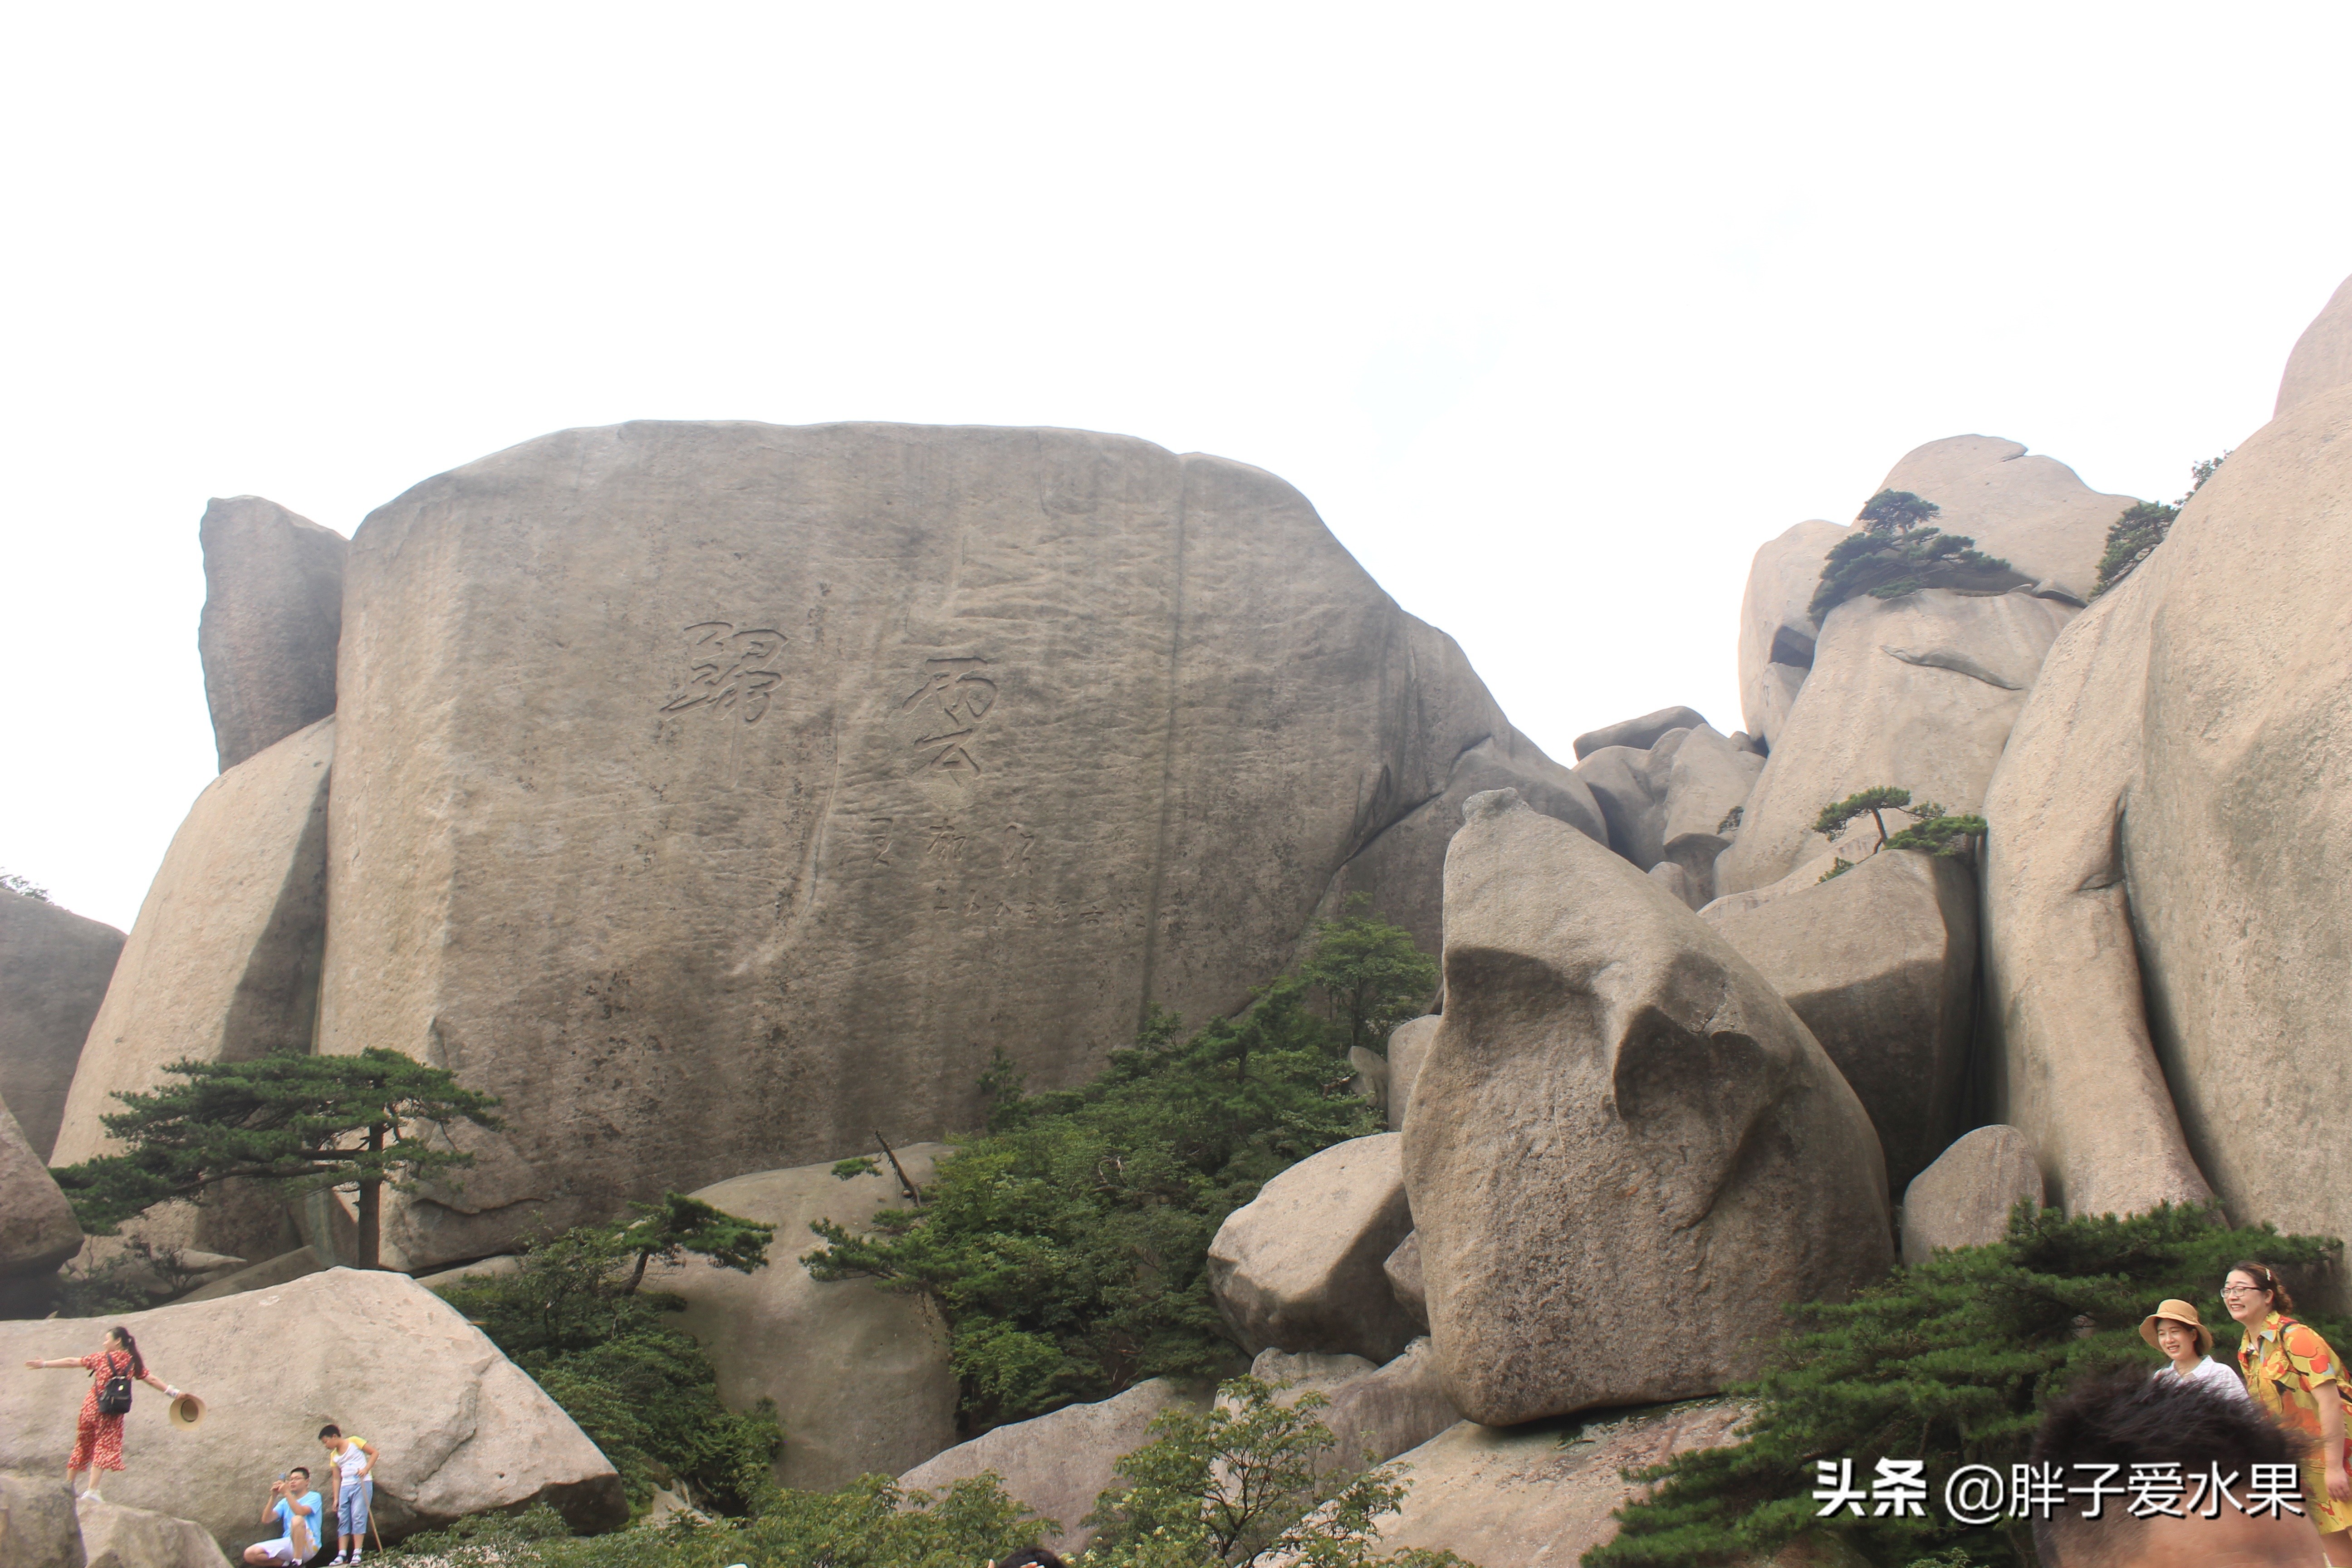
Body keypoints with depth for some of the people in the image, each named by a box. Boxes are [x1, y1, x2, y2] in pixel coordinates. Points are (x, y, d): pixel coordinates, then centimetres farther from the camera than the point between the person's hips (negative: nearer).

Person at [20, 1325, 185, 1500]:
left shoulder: (102, 1358, -1)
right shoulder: (133, 1362, 2)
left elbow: (72, 1362, 4)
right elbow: (152, 1380, -1)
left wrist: (44, 1364, 13)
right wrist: (174, 1392, 4)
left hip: (91, 1407, 0)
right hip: (112, 1415, 0)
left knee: (82, 1446, 15)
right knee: (103, 1448, -1)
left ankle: (68, 1484, 26)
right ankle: (92, 1490, -11)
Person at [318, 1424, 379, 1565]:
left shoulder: (354, 1442, -1)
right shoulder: (334, 1455, 16)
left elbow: (374, 1453, -2)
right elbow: (336, 1478, 16)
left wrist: (366, 1469, -14)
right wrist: (336, 1498, 9)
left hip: (362, 1484, -6)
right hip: (345, 1487, 6)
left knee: (358, 1517, -10)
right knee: (343, 1520, 1)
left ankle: (357, 1553, -9)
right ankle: (342, 1555, 1)